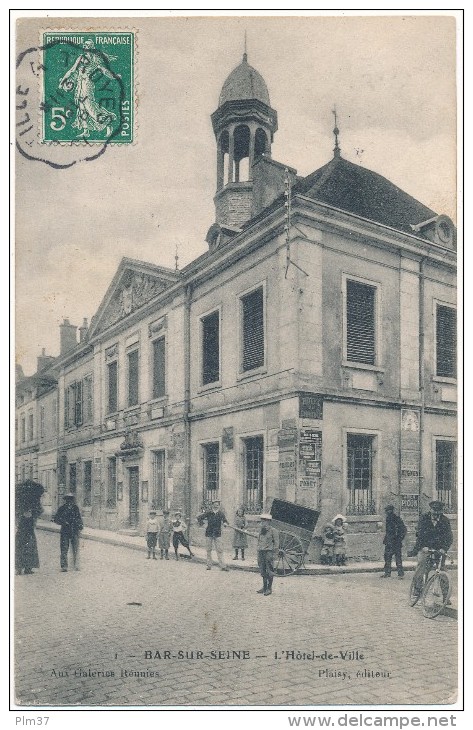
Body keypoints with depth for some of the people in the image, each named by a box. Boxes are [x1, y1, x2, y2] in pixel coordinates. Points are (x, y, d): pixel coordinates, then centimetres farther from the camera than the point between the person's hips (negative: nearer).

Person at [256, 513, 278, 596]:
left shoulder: (272, 531, -6)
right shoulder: (261, 531, 14)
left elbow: (276, 543, -7)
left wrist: (273, 553, -12)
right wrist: (257, 551, 14)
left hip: (268, 552, -7)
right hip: (261, 552, 7)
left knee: (269, 571, -1)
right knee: (263, 570, 11)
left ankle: (269, 588, 7)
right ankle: (264, 587, 20)